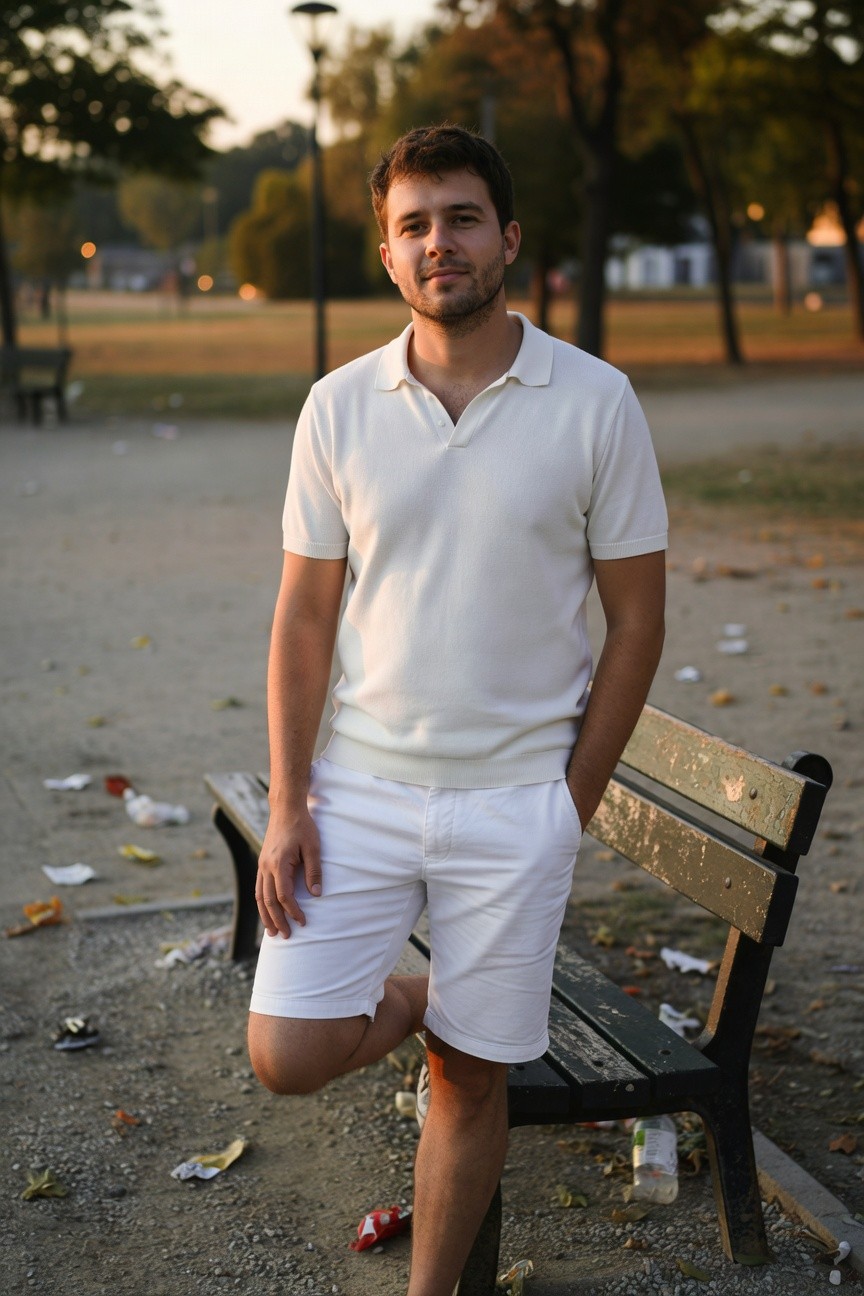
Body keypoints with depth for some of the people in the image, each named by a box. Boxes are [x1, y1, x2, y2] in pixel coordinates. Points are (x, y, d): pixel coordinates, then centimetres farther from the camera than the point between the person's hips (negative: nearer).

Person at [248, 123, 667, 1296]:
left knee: (472, 1075, 8)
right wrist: (287, 804, -3)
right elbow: (305, 612, 3)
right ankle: (418, 999, 29)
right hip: (359, 788, 2)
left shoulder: (595, 402, -6)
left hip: (515, 803, -1)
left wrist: (574, 801, -3)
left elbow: (637, 617, -1)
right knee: (288, 1056, -4)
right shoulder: (340, 406, 0)